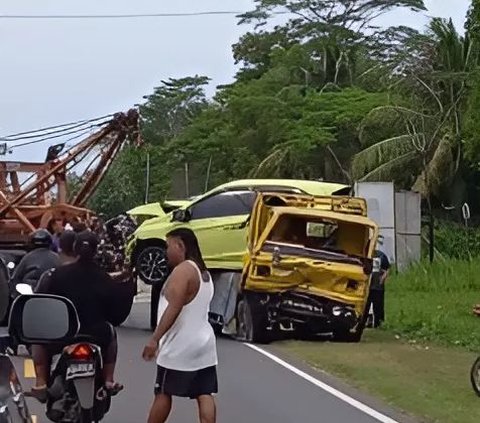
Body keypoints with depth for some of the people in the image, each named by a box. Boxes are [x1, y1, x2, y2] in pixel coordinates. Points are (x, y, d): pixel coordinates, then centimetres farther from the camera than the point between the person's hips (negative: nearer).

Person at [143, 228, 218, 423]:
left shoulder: (183, 270, -15)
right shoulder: (203, 272, 15)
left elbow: (174, 308, -25)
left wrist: (155, 339, -25)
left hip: (180, 346, -8)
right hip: (203, 343, 8)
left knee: (163, 393, 4)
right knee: (204, 394, 1)